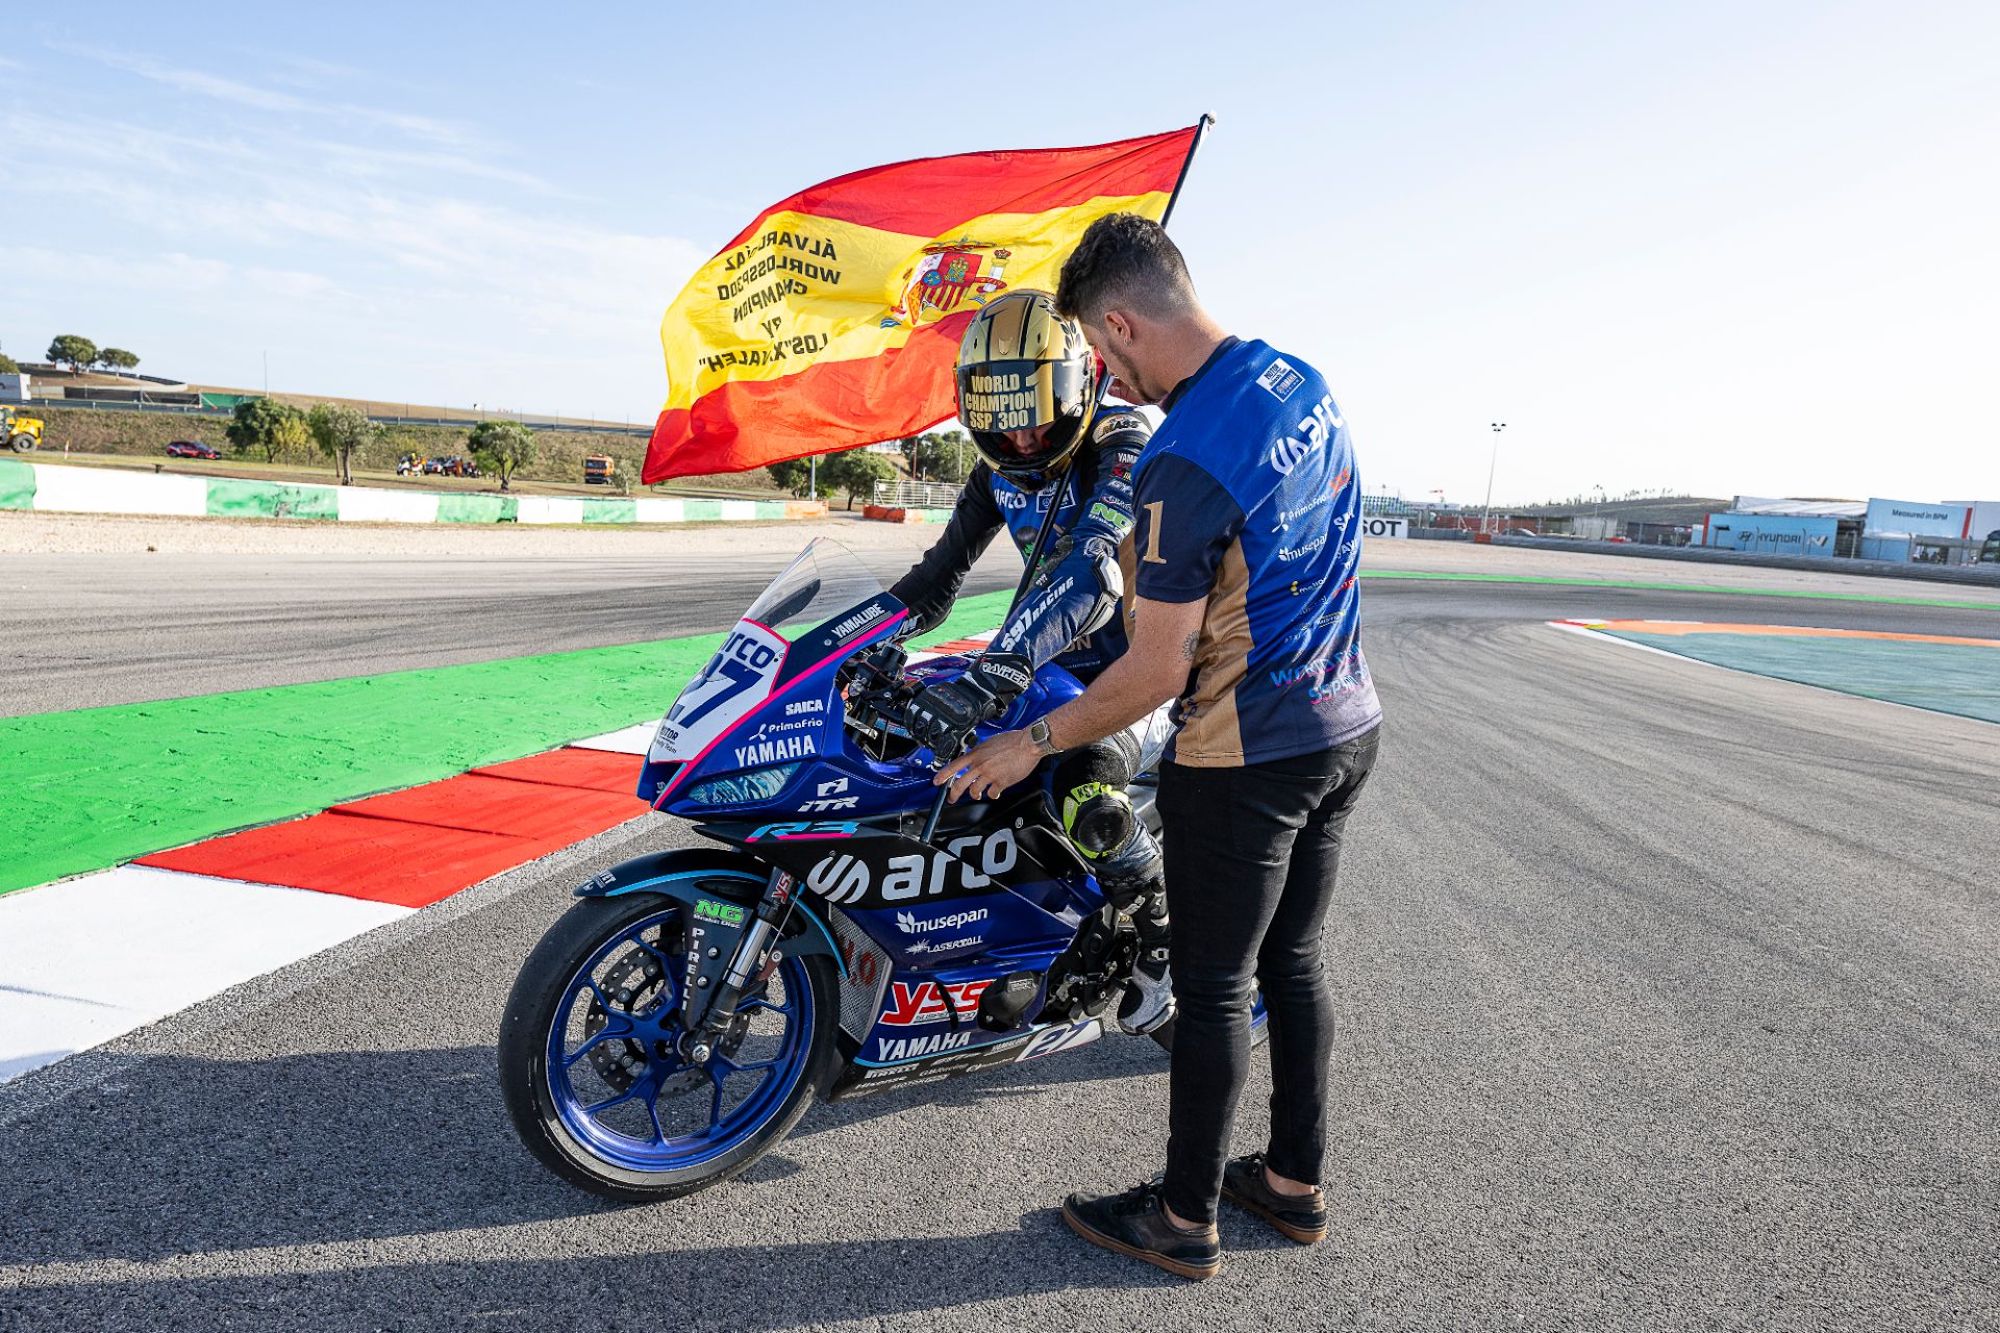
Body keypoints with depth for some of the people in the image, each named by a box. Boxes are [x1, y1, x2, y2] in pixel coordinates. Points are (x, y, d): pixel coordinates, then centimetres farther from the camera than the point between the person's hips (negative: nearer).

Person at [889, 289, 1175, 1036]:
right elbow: (939, 576, 10)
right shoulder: (1000, 470, 3)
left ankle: (1169, 943, -6)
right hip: (1056, 660, 8)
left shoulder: (1121, 442, -22)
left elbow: (1094, 570, -39)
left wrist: (995, 674, -51)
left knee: (1083, 793, -35)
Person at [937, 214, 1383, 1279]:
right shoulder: (1303, 382, 3)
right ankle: (1294, 1183, 36)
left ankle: (1184, 1219, 25)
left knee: (1214, 988, 7)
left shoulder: (1184, 462, -25)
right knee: (1292, 962, 20)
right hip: (1347, 725, 9)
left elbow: (1155, 673, -21)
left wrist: (1029, 744, -9)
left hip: (1246, 759, -9)